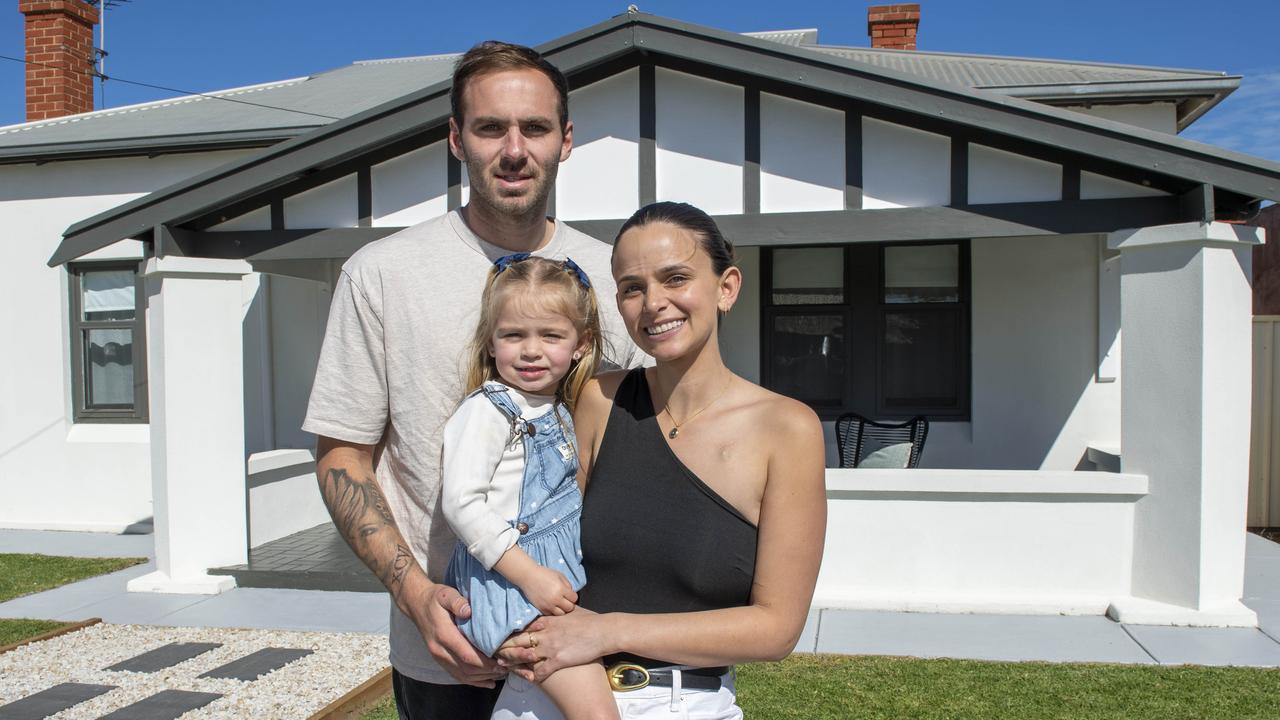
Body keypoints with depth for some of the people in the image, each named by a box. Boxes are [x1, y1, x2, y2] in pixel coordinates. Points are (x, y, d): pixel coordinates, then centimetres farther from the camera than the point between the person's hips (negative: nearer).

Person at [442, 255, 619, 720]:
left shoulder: (558, 411, 13)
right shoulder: (487, 410, -11)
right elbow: (461, 502, -19)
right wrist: (530, 575, -21)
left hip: (562, 578, 8)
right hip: (509, 584, -8)